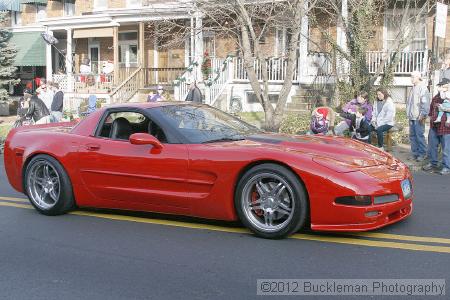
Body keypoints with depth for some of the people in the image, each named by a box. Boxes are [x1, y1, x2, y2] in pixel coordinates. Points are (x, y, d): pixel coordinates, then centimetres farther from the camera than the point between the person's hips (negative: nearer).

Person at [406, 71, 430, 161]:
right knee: (412, 136, 10)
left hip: (418, 117, -8)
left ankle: (422, 153, 4)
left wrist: (423, 115, -20)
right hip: (412, 117, 9)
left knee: (420, 135, -5)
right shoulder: (413, 88, 17)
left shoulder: (422, 88, -10)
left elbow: (425, 103, -16)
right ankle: (415, 153, 17)